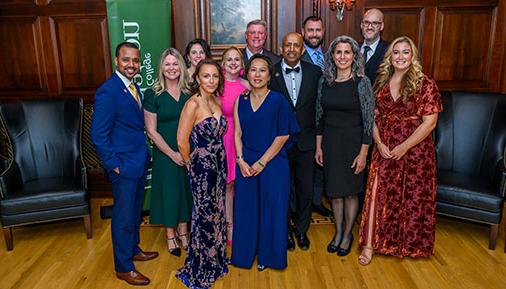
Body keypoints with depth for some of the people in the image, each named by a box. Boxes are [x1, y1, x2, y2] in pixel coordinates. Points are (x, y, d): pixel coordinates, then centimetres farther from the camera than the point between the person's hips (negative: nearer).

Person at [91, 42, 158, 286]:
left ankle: (133, 249, 41)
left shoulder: (134, 87, 8)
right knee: (124, 217, 5)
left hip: (139, 162, 8)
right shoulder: (108, 91, -19)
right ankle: (123, 267, 22)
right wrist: (115, 164, -17)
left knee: (135, 211, 22)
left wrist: (143, 154, 8)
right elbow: (98, 135, -19)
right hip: (123, 165, -8)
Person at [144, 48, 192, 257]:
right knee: (169, 192, 8)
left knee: (186, 190, 13)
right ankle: (170, 237, 28)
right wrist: (172, 153, -11)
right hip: (165, 153, -3)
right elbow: (151, 131, -9)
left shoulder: (189, 92, 1)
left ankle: (183, 233, 32)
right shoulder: (152, 94, -8)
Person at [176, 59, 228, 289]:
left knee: (216, 213, 17)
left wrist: (218, 159, 10)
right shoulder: (193, 104, -17)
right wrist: (190, 163, -4)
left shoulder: (217, 101, 6)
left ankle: (214, 262, 37)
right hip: (202, 167, -7)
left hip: (218, 164, 7)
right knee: (205, 216, 4)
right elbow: (182, 141, -18)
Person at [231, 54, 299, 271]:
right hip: (246, 164, 3)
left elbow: (283, 135, -9)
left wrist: (262, 163, -11)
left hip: (272, 164, -3)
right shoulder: (241, 101, 5)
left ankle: (268, 255, 27)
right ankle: (246, 253, 30)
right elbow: (238, 134, 6)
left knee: (271, 210, 6)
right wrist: (241, 161, -6)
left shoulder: (278, 100, -7)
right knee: (246, 209, 10)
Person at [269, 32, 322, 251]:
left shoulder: (315, 72, 0)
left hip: (306, 141, 2)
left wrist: (318, 138, 0)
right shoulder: (270, 73, -6)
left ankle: (301, 229, 35)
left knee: (305, 189, 13)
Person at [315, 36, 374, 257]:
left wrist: (363, 153, -12)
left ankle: (348, 234, 29)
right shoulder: (325, 81, 3)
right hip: (329, 142, 4)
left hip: (352, 142, -4)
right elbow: (320, 116, 7)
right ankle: (338, 232, 32)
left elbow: (368, 120, -9)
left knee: (350, 191, 9)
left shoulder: (361, 82, -9)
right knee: (334, 190, 13)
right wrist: (318, 146, 6)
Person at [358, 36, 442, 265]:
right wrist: (379, 143, -8)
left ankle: (410, 245, 30)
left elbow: (429, 122, -12)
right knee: (378, 193, -1)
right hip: (384, 150, 3)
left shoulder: (425, 84, -7)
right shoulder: (381, 82, 6)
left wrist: (403, 147, -15)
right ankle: (370, 245, 8)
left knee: (413, 197, 8)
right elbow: (373, 117, 6)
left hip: (415, 150, -3)